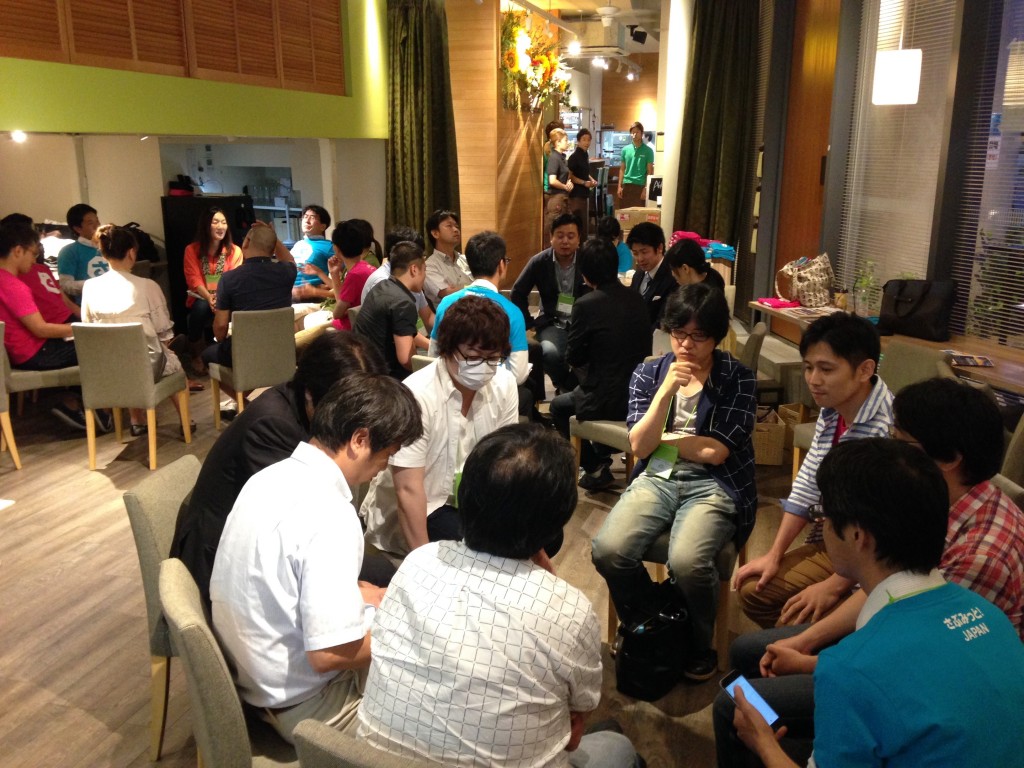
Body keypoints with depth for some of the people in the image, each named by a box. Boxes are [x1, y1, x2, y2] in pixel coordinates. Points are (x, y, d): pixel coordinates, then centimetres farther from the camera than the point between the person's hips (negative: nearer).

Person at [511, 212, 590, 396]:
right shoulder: (539, 262, -1)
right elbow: (518, 293, 8)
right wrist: (529, 323, 3)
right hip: (552, 324, 0)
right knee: (550, 353, -32)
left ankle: (568, 389, -3)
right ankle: (568, 389, 0)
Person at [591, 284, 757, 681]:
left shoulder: (737, 379, -1)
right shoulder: (648, 374, 7)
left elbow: (715, 452, -8)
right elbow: (639, 445, -4)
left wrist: (660, 438, 0)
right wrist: (667, 389, -14)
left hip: (714, 485, -3)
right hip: (657, 478, 3)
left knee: (686, 561, -32)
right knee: (608, 549, -24)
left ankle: (699, 646, 3)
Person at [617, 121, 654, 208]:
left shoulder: (648, 151, -1)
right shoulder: (625, 149, 8)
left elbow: (650, 172, -2)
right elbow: (622, 169, 12)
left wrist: (646, 188, -10)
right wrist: (619, 186, 4)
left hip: (640, 186, -3)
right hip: (626, 185, 3)